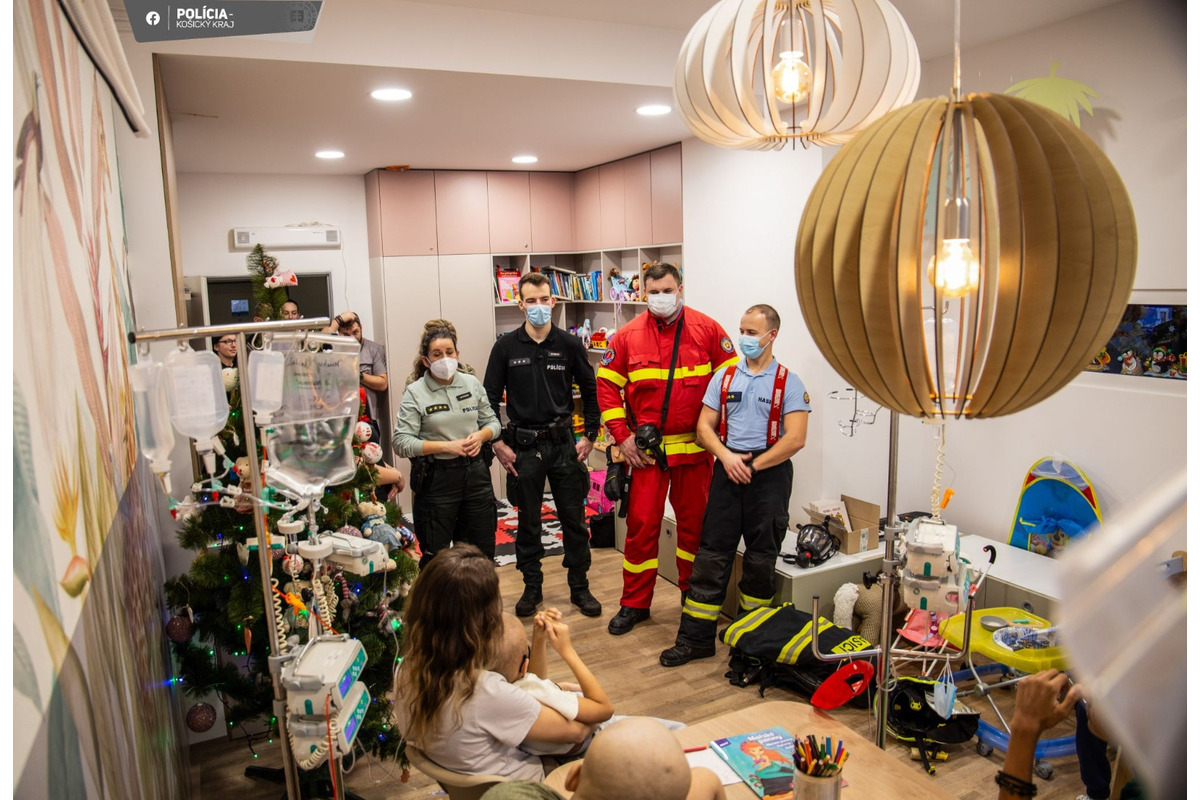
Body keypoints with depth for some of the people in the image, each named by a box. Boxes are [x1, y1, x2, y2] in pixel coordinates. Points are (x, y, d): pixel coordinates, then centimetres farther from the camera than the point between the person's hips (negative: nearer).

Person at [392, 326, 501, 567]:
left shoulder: (472, 383, 4)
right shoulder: (415, 393, -8)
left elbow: (492, 422, 13)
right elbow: (401, 442, -14)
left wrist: (481, 435, -10)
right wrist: (447, 446, -20)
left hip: (475, 473, 4)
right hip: (437, 478, -4)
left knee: (483, 553, 15)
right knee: (436, 559, 9)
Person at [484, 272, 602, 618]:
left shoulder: (570, 345, -1)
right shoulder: (506, 346, -2)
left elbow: (590, 392, 8)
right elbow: (490, 398, 2)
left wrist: (589, 436, 3)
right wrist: (497, 443, -4)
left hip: (564, 444, 1)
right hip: (523, 446, 0)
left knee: (574, 519, 8)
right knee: (528, 522, 11)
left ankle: (579, 587, 23)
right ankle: (532, 587, 26)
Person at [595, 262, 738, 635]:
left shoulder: (707, 330, -2)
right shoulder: (628, 335, 0)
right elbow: (606, 385, 3)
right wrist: (622, 436, -4)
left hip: (694, 446, 0)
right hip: (646, 448, 0)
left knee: (694, 522, 12)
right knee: (641, 524, 3)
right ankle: (634, 604, 19)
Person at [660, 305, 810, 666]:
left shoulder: (789, 383, -2)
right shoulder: (724, 377, 9)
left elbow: (795, 439, -11)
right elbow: (704, 427, 5)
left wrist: (753, 466, -13)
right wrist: (726, 456, -12)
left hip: (769, 473, -2)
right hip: (727, 469, 3)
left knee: (761, 558, 7)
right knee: (711, 554, 2)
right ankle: (696, 638, 9)